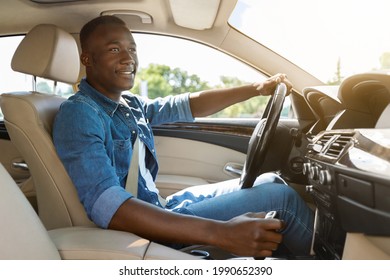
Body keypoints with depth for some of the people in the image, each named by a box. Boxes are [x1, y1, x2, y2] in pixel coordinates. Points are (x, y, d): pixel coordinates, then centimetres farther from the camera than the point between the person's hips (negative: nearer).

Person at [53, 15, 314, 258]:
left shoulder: (130, 104, 5)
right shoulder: (79, 114, -22)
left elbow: (188, 106, 14)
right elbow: (107, 206, -34)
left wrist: (257, 88, 8)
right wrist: (221, 233, -41)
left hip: (156, 210, 9)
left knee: (270, 183, 10)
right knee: (280, 197, -11)